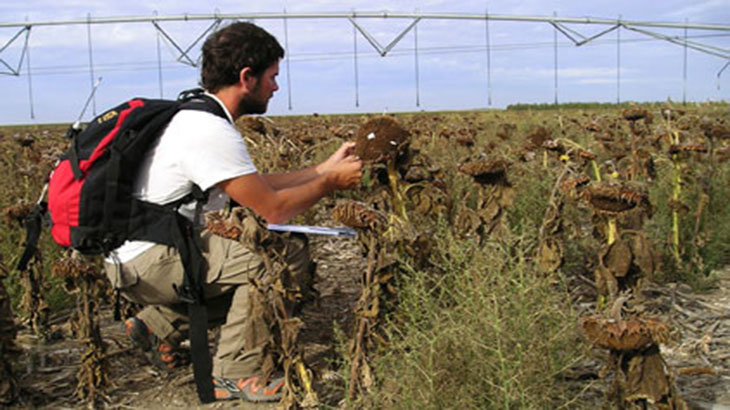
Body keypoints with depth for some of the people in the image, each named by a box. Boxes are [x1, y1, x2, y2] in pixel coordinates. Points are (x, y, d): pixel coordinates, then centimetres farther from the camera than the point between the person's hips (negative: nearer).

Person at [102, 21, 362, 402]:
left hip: (137, 257, 10)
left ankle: (160, 324, 18)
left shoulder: (198, 117, 10)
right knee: (287, 250, -20)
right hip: (146, 262, -10)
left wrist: (323, 168, 13)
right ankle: (234, 373, -10)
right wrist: (331, 183, -4)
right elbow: (272, 209, -19)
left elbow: (255, 186, 13)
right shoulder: (212, 132, -21)